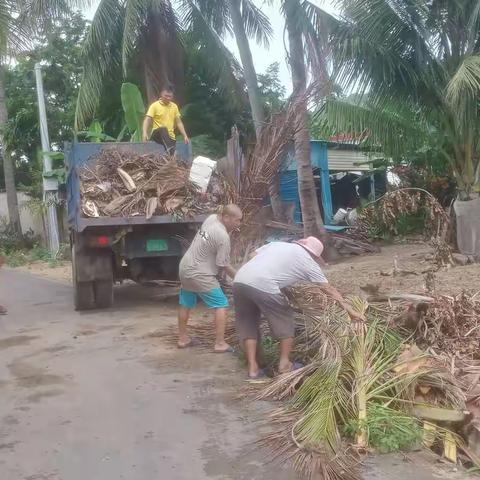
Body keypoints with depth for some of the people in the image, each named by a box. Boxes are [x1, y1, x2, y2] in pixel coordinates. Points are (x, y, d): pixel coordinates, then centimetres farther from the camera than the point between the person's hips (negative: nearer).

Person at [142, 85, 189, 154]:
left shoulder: (174, 106, 11)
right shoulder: (155, 105, -2)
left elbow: (179, 122, 15)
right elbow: (147, 120, -11)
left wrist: (185, 136, 5)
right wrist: (145, 133, -28)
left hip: (170, 136, 5)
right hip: (157, 134, -5)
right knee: (163, 129, -37)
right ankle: (170, 150, -58)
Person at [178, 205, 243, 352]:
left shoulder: (211, 218, -1)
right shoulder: (223, 236, -23)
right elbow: (223, 265, -18)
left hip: (185, 268, 9)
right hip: (200, 275, -9)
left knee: (185, 304, 20)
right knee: (221, 305, -2)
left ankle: (182, 338, 33)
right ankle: (220, 343, -2)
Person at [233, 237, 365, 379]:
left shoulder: (277, 244, 29)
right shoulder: (307, 261, 15)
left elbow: (255, 255, 22)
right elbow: (329, 289, 18)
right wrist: (349, 309, 23)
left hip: (239, 280, 5)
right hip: (263, 286, -5)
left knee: (247, 324, 21)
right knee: (285, 321, 18)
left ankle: (253, 368, 19)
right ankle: (285, 364, 25)